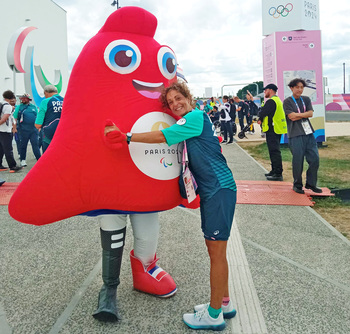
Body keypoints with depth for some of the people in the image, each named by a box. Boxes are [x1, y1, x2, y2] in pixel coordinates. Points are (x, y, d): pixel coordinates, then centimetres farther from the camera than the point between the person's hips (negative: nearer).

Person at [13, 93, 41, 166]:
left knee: (35, 145, -1)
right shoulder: (19, 107, 6)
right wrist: (15, 128, -4)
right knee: (23, 145, 5)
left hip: (34, 130, 1)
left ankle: (39, 159, 1)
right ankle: (23, 160, 16)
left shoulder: (34, 107, 11)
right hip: (23, 130, -1)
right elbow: (15, 118, 3)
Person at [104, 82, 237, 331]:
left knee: (216, 251, -4)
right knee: (214, 249, 15)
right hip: (210, 190, 10)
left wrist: (126, 137, -16)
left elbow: (162, 137, -16)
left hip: (220, 189, -10)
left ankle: (214, 315, 7)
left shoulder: (196, 117, -9)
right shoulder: (192, 121, 19)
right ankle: (224, 303, 28)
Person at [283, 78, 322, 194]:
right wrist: (305, 114, -1)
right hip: (296, 135, -5)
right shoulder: (287, 102, 2)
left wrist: (298, 115, -7)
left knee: (315, 159, 3)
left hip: (309, 133, 5)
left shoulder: (306, 99, 17)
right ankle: (297, 185, 14)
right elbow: (292, 117, -10)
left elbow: (310, 113, 3)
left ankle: (311, 184, 18)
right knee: (298, 160, -3)